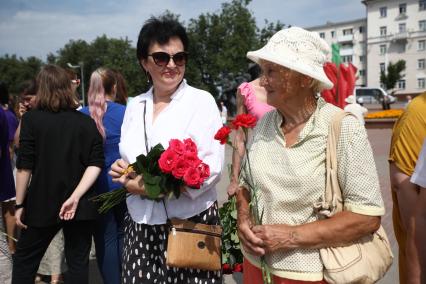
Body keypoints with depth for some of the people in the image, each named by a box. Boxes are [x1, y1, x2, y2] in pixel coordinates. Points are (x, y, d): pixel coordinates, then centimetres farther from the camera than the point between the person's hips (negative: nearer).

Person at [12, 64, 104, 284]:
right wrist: (75, 197, -12)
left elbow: (24, 167, -8)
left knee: (24, 258, 16)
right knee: (78, 262, 10)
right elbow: (96, 164, -7)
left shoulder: (32, 119, -6)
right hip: (80, 207, 2)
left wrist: (20, 205, -1)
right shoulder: (86, 122, 1)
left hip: (42, 204, -2)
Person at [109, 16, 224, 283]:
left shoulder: (201, 101, -5)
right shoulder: (135, 105, 9)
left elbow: (213, 167, -12)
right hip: (140, 224, 4)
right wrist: (123, 169, -5)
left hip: (191, 221, -4)